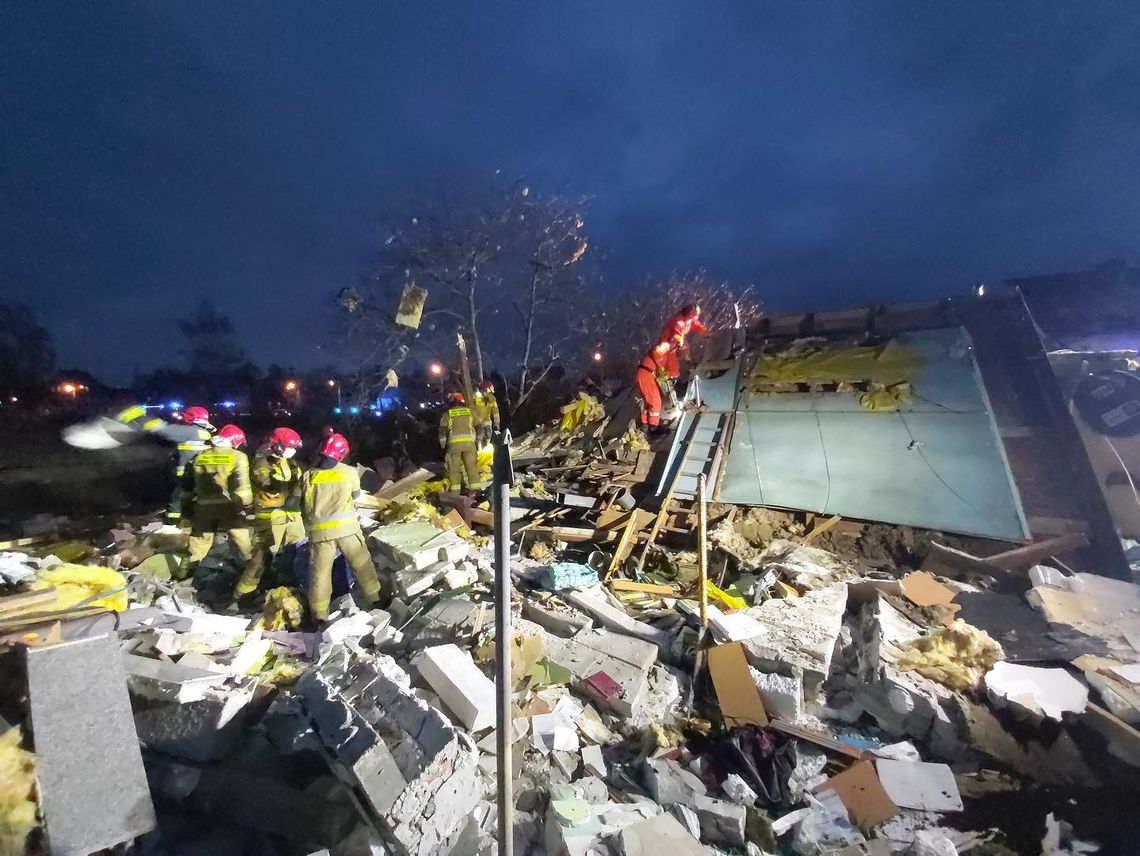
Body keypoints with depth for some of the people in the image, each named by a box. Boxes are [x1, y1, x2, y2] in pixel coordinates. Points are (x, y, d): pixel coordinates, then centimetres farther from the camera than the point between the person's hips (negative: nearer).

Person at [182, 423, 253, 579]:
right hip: (229, 507, -4)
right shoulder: (238, 457, -8)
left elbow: (189, 485, 14)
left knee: (198, 544, 19)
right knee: (244, 545, 5)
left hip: (203, 507, 4)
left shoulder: (199, 457, 9)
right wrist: (247, 505, -5)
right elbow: (241, 486, -14)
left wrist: (190, 505, 23)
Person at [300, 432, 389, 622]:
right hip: (346, 526, -1)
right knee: (361, 563, 12)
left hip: (318, 530, 1)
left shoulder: (307, 476, -1)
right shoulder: (349, 472, -5)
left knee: (320, 570, 13)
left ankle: (319, 613, 21)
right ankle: (375, 598, 22)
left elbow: (302, 505, 8)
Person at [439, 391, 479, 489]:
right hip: (469, 442, 1)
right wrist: (474, 440, 19)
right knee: (471, 465, 7)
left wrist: (443, 445, 9)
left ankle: (455, 490, 8)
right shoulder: (469, 411, 11)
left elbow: (442, 430, 2)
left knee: (454, 467, 7)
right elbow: (475, 425, 11)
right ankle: (475, 487, 9)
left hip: (454, 443, -1)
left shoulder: (448, 413, 6)